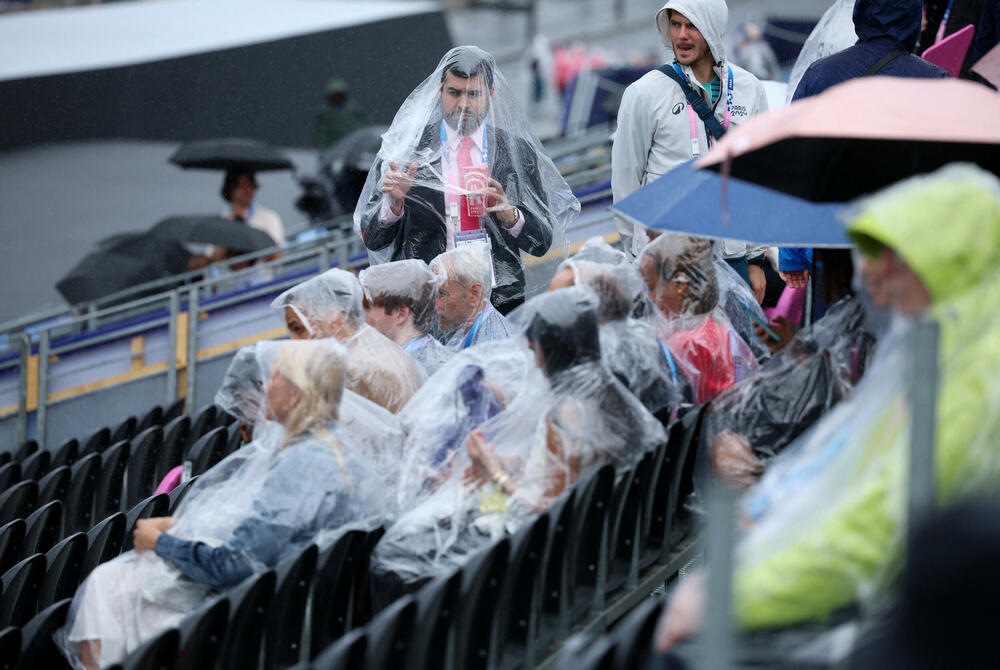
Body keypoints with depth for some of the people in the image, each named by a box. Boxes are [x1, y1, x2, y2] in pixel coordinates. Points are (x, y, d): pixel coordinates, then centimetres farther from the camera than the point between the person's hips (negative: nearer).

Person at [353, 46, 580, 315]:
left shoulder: (518, 151, 9)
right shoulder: (405, 148, 6)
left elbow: (543, 242, 10)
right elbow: (372, 239, 6)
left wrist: (510, 214, -9)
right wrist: (395, 202, -13)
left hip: (501, 301, 1)